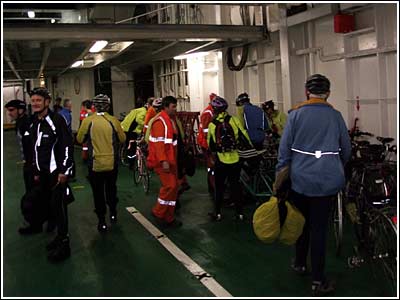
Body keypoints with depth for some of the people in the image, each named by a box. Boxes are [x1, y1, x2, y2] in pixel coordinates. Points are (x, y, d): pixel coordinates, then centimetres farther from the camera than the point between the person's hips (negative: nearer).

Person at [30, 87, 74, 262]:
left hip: (57, 172, -8)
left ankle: (64, 244, 1)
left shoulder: (56, 120, -12)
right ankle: (61, 235, 27)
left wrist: (64, 171, -19)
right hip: (43, 173, 8)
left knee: (58, 206, -7)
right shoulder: (34, 124, 14)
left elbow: (67, 146, -17)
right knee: (48, 204, 12)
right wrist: (36, 172, 20)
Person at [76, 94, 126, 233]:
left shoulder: (88, 120, -10)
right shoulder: (113, 120, -8)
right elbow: (122, 139, 1)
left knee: (98, 192, 10)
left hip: (95, 164, -1)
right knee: (111, 188, 24)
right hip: (112, 163, 2)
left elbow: (80, 139, 0)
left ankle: (102, 222, 14)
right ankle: (113, 213, 36)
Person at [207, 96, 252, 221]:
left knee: (219, 187, 13)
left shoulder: (211, 125, -5)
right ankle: (239, 213, 14)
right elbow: (244, 136, -6)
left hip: (220, 161, 0)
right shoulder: (234, 120, -7)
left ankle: (217, 213, 17)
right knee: (235, 185, 11)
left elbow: (210, 144, 3)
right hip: (235, 159, 1)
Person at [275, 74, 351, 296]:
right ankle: (318, 281, 10)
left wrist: (279, 176, 3)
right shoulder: (335, 116, 1)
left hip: (300, 178, 1)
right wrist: (337, 168, 27)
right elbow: (346, 150, 9)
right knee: (320, 227, 5)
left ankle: (300, 263, 36)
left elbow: (285, 148, -4)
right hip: (327, 180, 0)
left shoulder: (296, 114, -2)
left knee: (302, 221, 19)